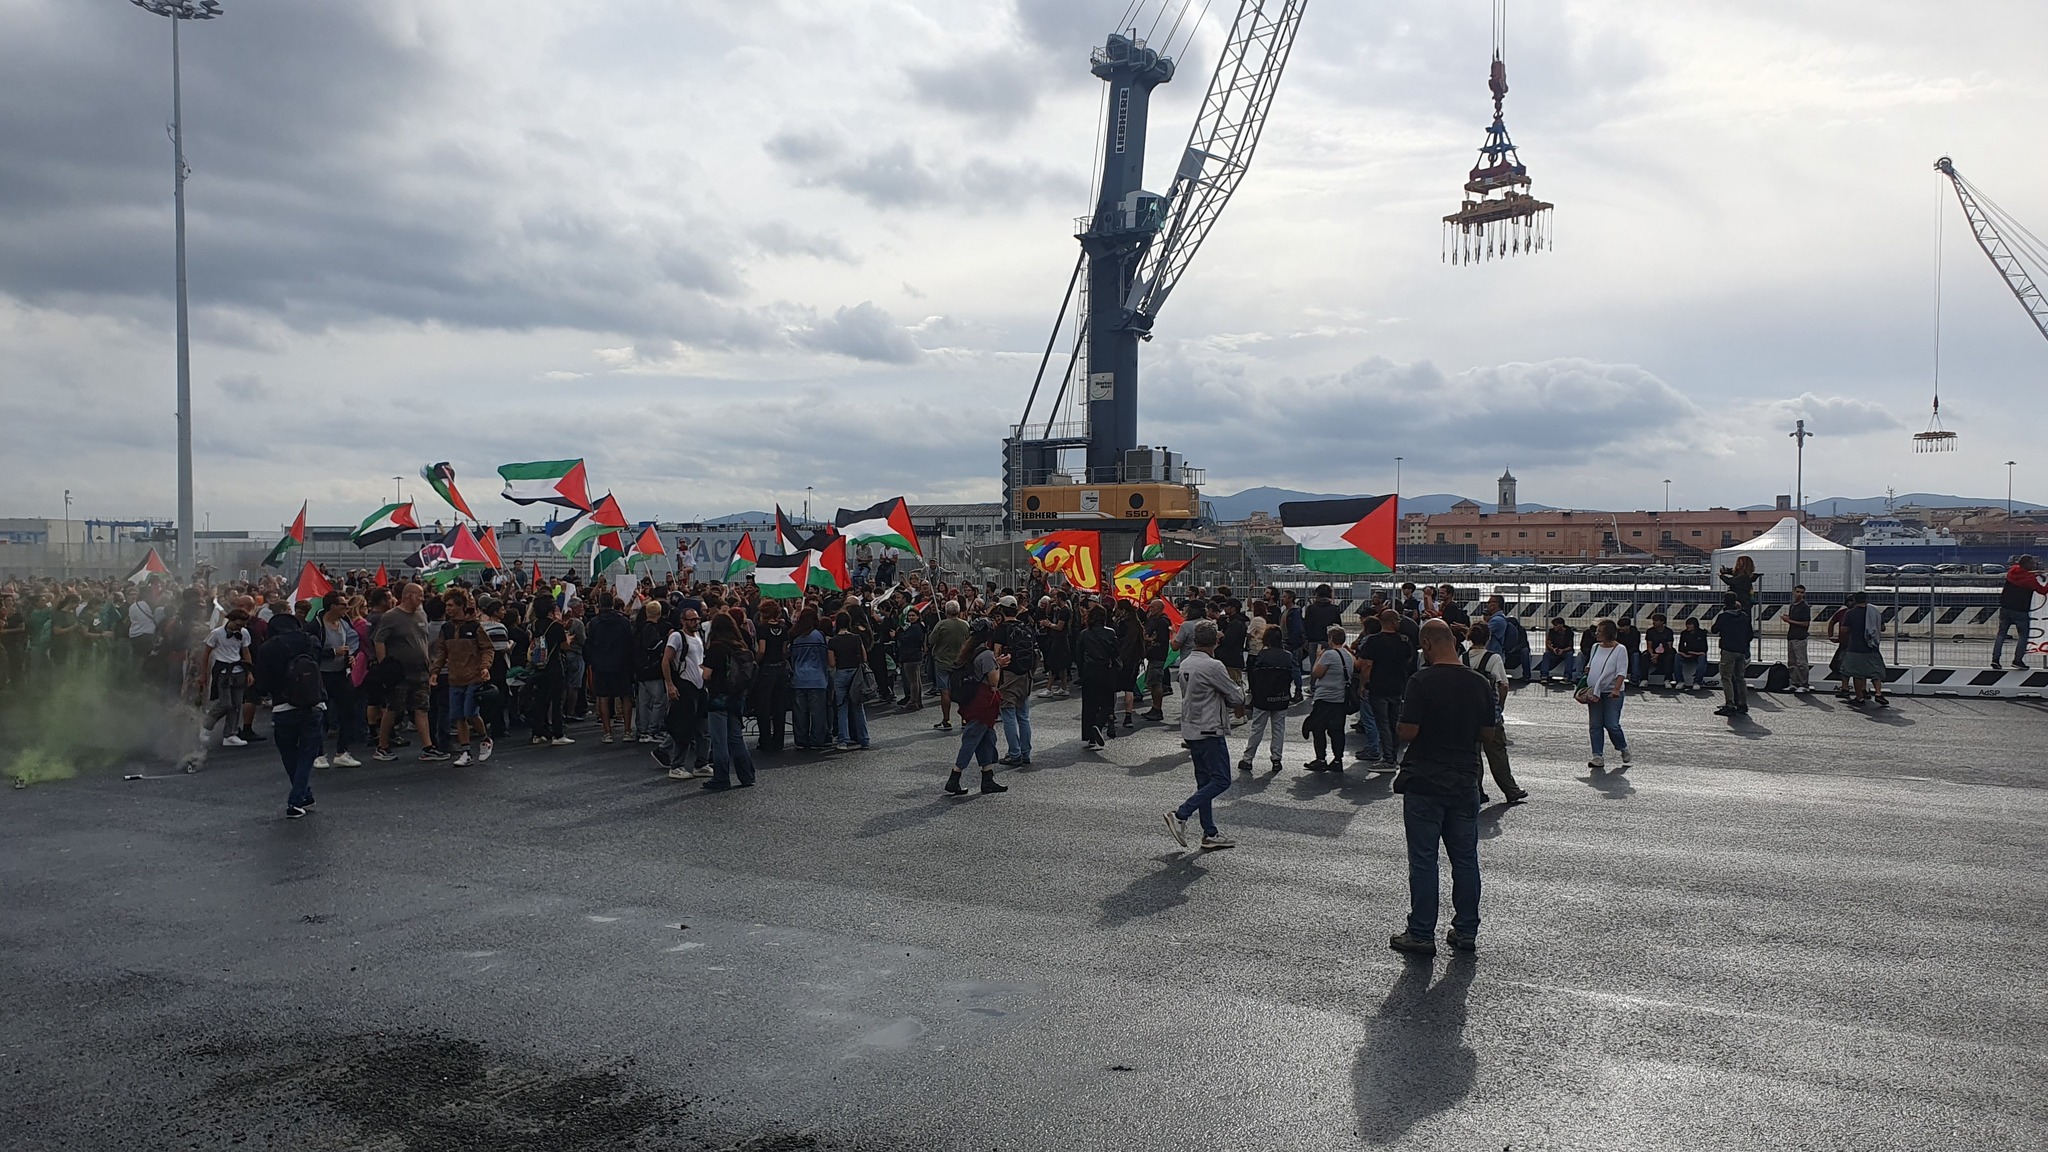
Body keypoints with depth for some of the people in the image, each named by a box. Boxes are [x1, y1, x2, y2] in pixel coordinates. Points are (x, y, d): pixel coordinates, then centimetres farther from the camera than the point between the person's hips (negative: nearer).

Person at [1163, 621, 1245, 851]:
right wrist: (1238, 706, 13)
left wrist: (1230, 704, 14)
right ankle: (1180, 815, -12)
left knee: (1205, 780, 13)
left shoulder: (1185, 664, 9)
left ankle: (1210, 834, 15)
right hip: (1210, 731, -9)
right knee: (1221, 780, -3)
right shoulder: (1213, 666, -17)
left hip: (1190, 730, 9)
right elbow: (1237, 697, -10)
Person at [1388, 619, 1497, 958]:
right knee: (1465, 858, 13)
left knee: (1423, 860, 2)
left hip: (1424, 781, -5)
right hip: (1465, 782, 5)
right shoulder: (1480, 683, 1)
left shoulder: (1422, 682, -15)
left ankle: (1421, 935, 8)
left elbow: (1407, 732, -18)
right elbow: (1486, 732, 9)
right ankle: (1466, 931, 20)